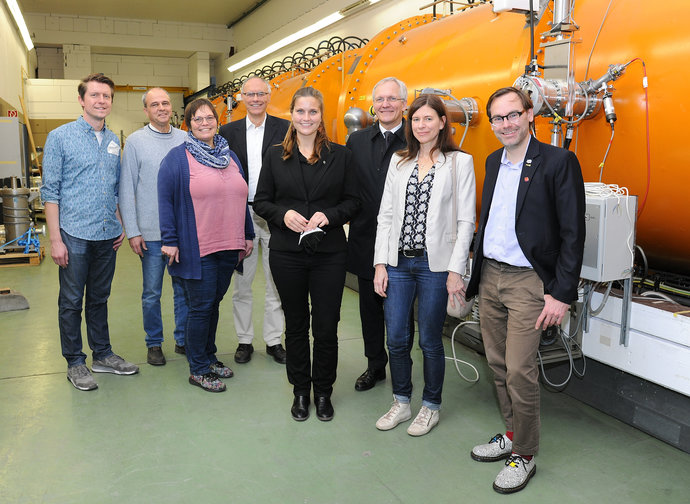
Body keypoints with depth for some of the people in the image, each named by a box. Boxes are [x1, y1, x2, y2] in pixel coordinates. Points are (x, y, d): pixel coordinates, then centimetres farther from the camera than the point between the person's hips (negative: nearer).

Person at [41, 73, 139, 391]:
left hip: (107, 235, 5)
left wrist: (120, 225, 11)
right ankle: (75, 363, 18)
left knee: (99, 299, 16)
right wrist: (55, 239, -12)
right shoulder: (60, 137, -6)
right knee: (71, 302, 6)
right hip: (74, 235, -5)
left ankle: (102, 355, 27)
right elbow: (50, 191, -8)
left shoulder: (114, 141, 10)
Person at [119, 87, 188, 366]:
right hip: (151, 233, -2)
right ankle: (154, 344, 23)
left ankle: (184, 339, 25)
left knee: (184, 289, 10)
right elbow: (126, 189, -2)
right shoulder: (135, 141, -1)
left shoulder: (185, 139, 6)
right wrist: (133, 231, -6)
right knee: (152, 293, 7)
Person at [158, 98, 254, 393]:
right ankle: (198, 370, 15)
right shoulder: (177, 158, -4)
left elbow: (241, 199, 18)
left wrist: (248, 235, 16)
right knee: (201, 307, 0)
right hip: (196, 249, -5)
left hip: (229, 247, 6)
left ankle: (208, 357, 31)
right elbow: (165, 200, -7)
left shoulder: (230, 156, 14)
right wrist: (170, 240, -12)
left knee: (214, 303, 15)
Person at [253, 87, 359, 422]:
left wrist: (329, 215, -14)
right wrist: (283, 214, -13)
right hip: (287, 253, 1)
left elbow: (352, 200, 5)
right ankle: (300, 390, 29)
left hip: (329, 253, 0)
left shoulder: (340, 155, 4)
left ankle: (323, 391, 25)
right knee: (295, 324, 12)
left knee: (326, 327, 4)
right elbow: (261, 201, 6)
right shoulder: (275, 156, 5)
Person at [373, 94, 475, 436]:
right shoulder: (399, 162, 11)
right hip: (398, 263, 4)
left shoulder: (459, 162, -1)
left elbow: (465, 221, -5)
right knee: (396, 338, 8)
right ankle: (401, 403, 28)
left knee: (430, 340, 8)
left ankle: (430, 407, 27)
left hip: (435, 265, -3)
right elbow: (385, 215, 9)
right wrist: (380, 263, 2)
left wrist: (456, 270, -10)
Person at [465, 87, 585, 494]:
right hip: (490, 276, 6)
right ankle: (513, 434, 33)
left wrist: (562, 294, -14)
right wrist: (475, 272, 13)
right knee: (498, 365, 14)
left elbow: (573, 233, -11)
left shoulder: (558, 162, -9)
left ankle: (524, 455, 17)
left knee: (520, 371, -3)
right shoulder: (493, 162, 11)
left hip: (528, 281, -6)